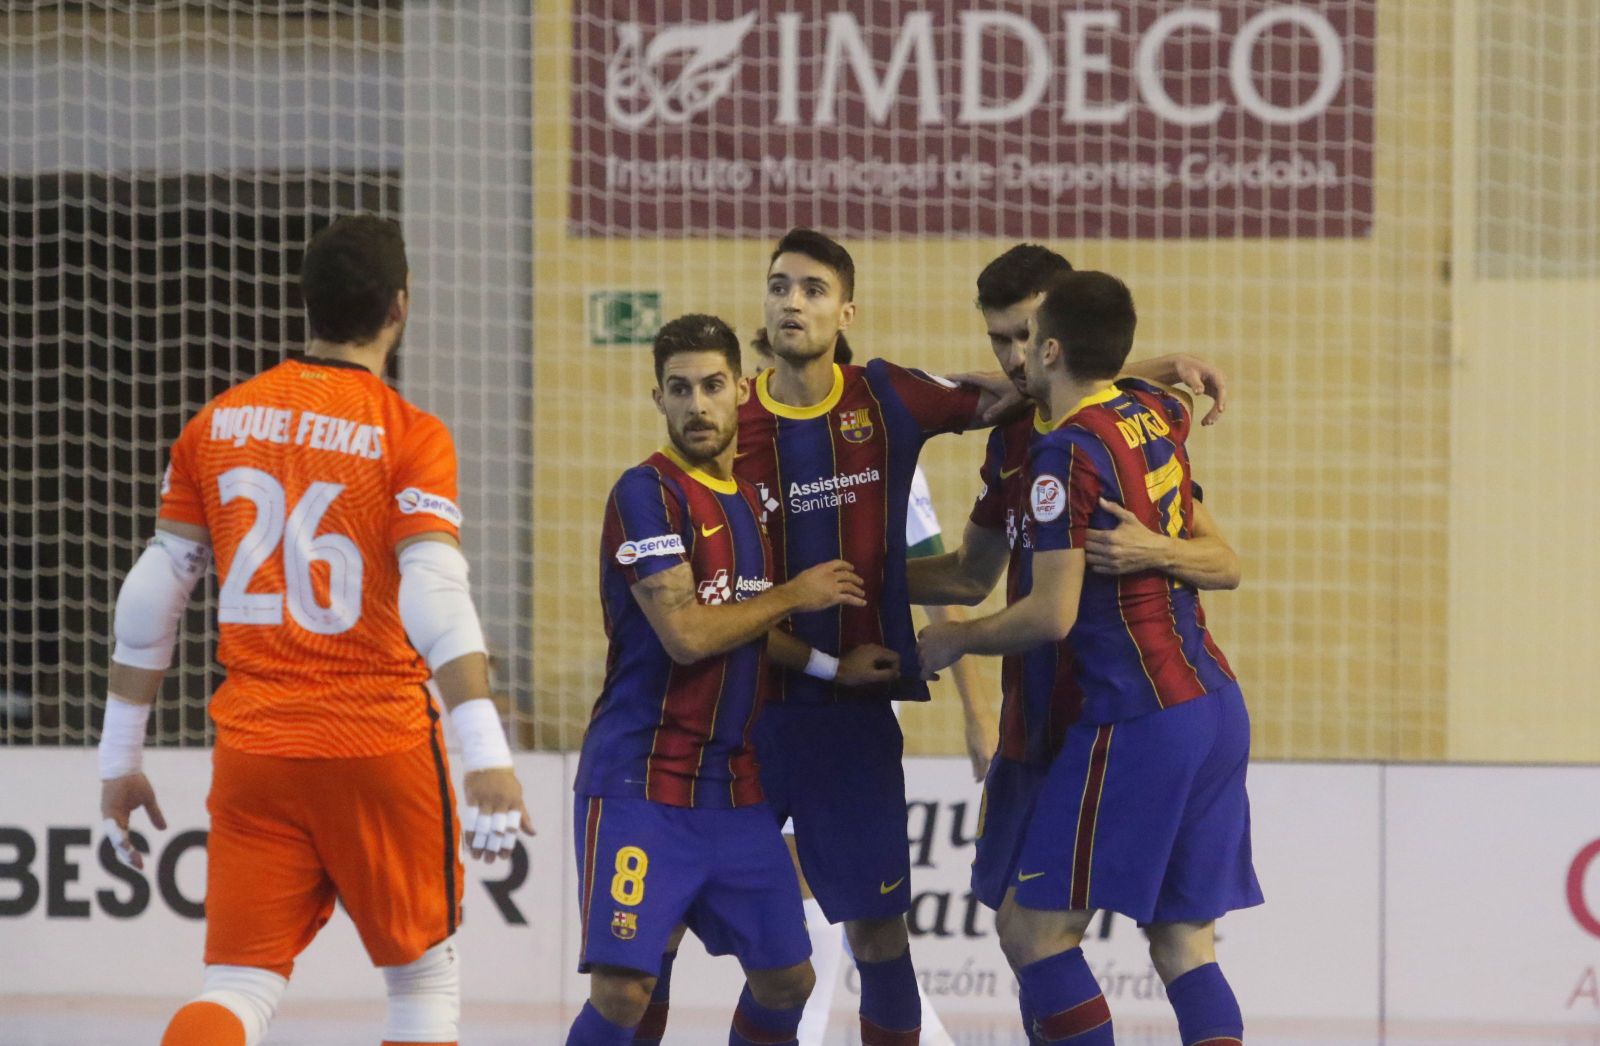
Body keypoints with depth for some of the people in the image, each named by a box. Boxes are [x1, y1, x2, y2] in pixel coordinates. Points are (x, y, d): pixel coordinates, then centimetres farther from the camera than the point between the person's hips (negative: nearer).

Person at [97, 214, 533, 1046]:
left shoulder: (219, 424, 6)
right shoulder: (409, 436, -7)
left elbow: (152, 596, 8)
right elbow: (435, 600, -19)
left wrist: (119, 758, 16)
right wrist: (485, 752, -24)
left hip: (253, 752, 3)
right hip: (380, 744, -3)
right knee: (424, 973, 15)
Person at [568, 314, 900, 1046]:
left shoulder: (749, 498, 12)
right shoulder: (648, 493, -12)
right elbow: (686, 633, -20)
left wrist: (833, 667, 16)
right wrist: (792, 595, -8)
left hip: (733, 787, 8)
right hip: (640, 786, -8)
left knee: (785, 979, 11)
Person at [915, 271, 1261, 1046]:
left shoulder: (1068, 452, -12)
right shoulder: (1156, 418, 13)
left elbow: (1053, 615, -15)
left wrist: (955, 641, 1)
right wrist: (1157, 551, 7)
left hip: (1137, 720, -9)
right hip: (1215, 706, 9)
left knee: (1032, 927, -3)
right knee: (1184, 943, 7)